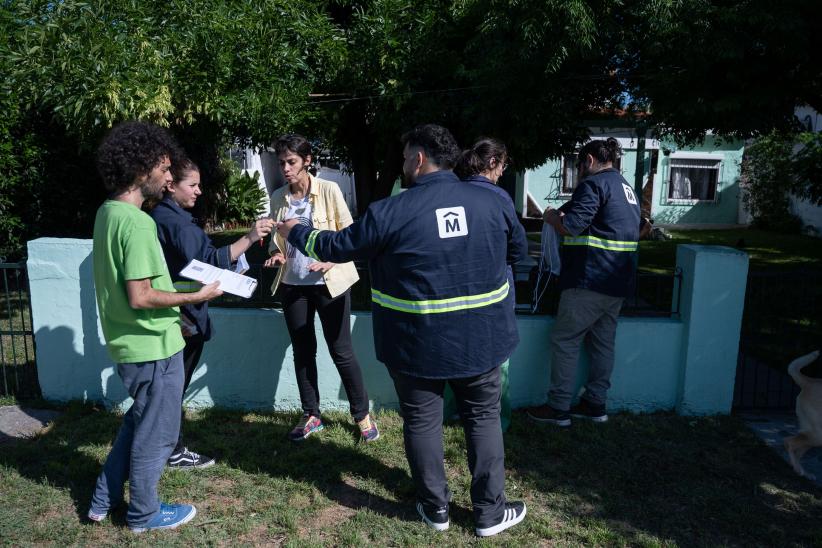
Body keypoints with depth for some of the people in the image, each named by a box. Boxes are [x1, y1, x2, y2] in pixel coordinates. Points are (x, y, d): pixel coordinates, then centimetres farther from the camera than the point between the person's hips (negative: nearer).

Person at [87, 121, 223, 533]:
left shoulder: (108, 212, 6)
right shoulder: (136, 223, -23)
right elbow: (140, 297, -26)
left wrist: (172, 313, 18)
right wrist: (196, 297, -16)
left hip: (131, 342, 9)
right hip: (152, 345, -9)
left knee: (138, 421, 26)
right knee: (155, 433, 10)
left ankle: (104, 500, 38)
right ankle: (143, 514, 28)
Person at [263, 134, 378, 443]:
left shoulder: (329, 190, -7)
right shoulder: (278, 197, 5)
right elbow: (276, 237, 15)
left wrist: (331, 259, -21)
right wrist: (276, 253, -7)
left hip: (329, 282, -4)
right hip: (292, 284, 4)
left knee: (341, 351, 1)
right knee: (303, 350, 12)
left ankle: (362, 415, 17)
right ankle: (311, 415, 26)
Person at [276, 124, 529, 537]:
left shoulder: (391, 212, -13)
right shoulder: (493, 202, -3)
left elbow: (336, 246, -2)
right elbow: (518, 251, 13)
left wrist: (294, 232, 17)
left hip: (418, 343, -2)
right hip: (481, 338, 3)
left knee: (422, 422, 15)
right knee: (483, 418, 16)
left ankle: (435, 508, 30)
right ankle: (490, 512, 26)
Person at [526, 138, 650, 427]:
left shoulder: (594, 183, -11)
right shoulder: (627, 188, 19)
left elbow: (570, 227, -20)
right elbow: (641, 228, 29)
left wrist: (551, 216, -1)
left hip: (590, 280, -9)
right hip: (618, 283, 9)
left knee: (564, 341, -1)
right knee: (603, 342, 14)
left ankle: (558, 408, 4)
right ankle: (595, 404, 23)